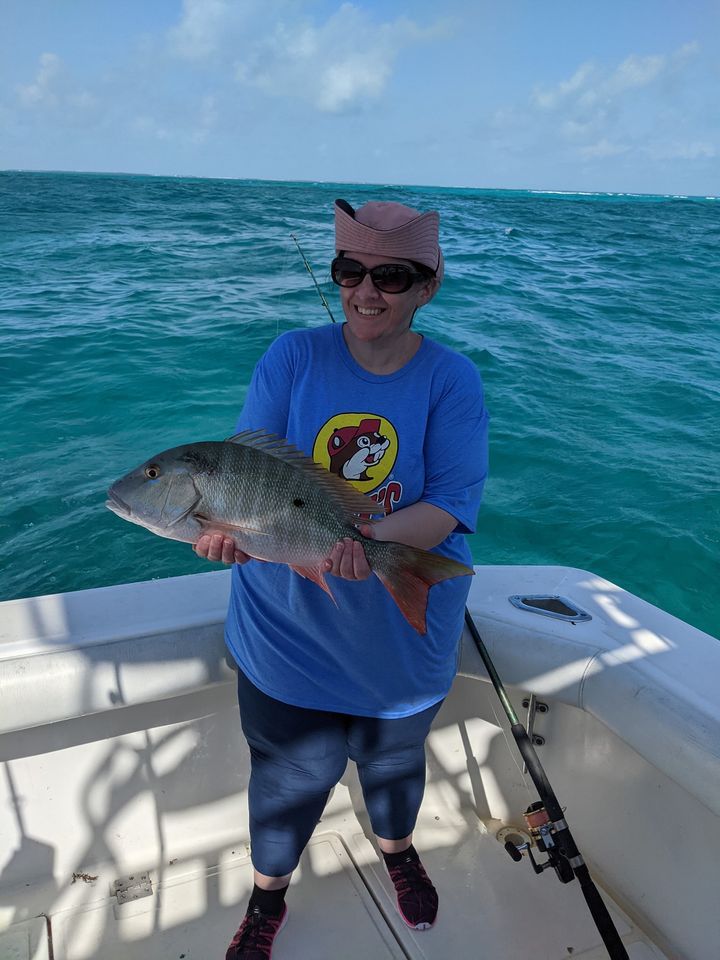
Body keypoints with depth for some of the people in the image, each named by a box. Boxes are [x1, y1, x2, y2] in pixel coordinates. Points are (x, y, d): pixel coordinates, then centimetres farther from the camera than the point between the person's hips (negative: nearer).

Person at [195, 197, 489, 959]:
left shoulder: (452, 380, -11)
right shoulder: (294, 357, -9)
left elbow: (452, 503, -18)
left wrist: (372, 539, -37)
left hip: (403, 632, 1)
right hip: (288, 622, 0)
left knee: (393, 756, 26)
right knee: (291, 769, 16)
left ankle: (397, 849, 61)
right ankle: (267, 897, 48)